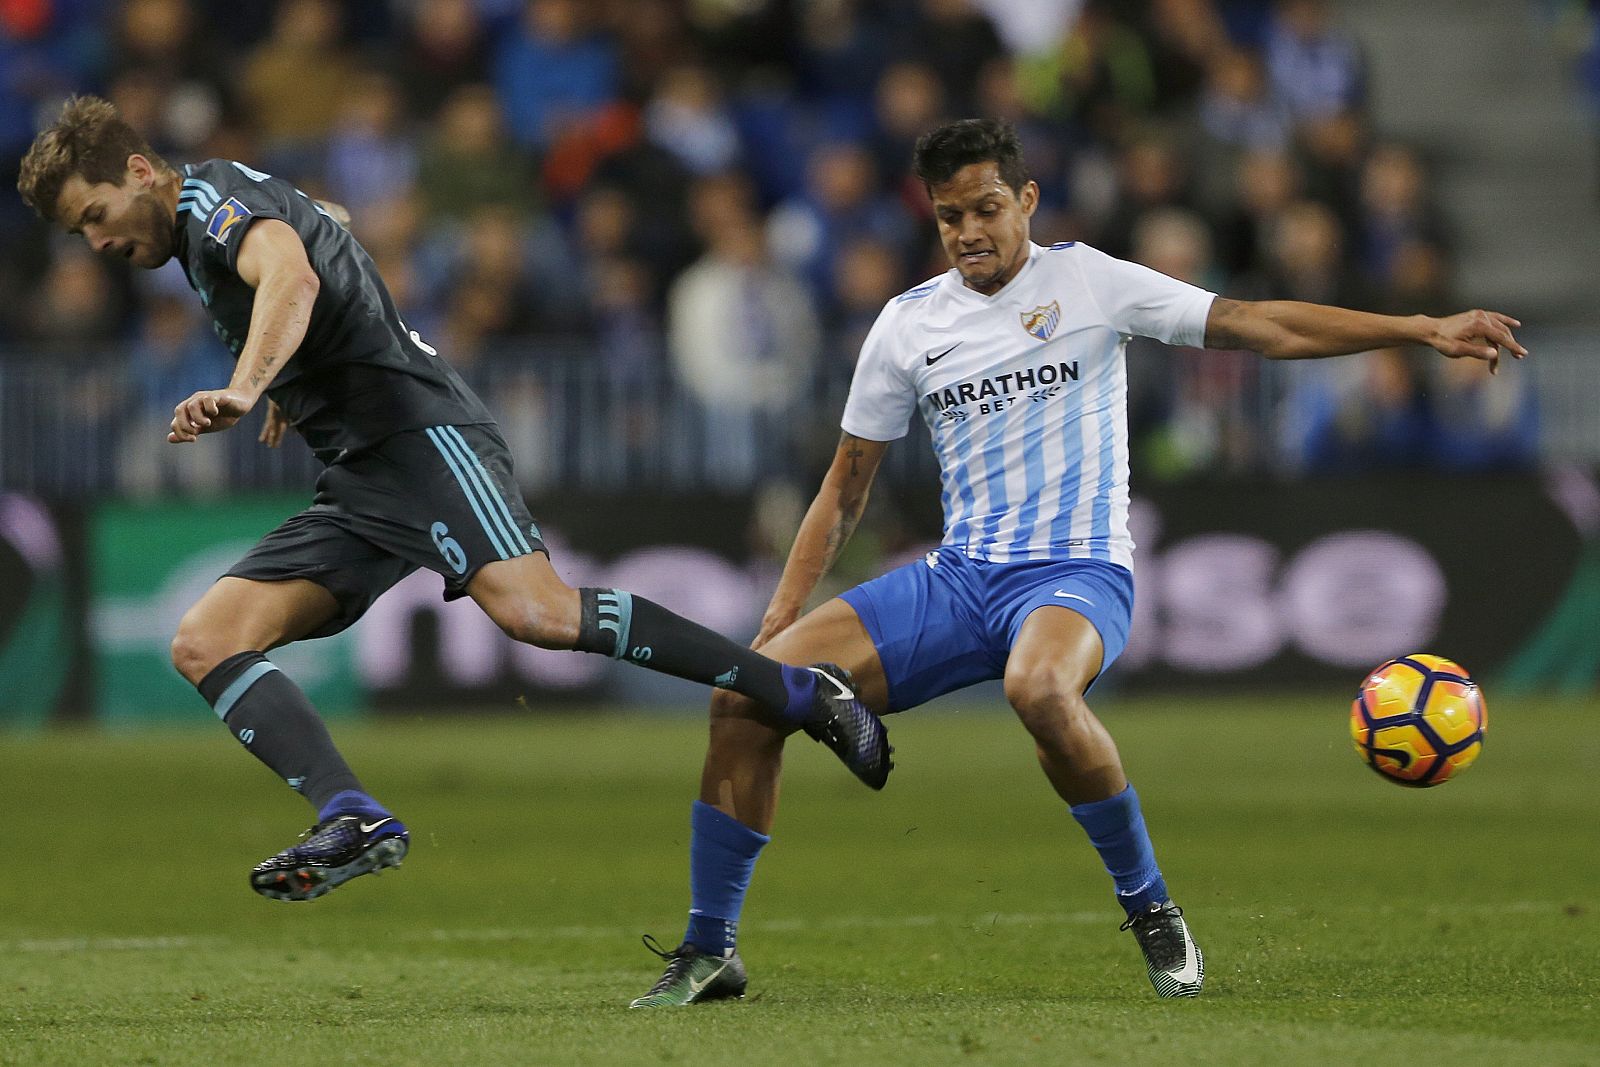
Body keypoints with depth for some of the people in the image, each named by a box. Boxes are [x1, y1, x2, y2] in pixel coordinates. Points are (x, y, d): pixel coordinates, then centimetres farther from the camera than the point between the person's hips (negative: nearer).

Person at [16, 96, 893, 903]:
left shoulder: (212, 193, -5)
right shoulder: (200, 239, 25)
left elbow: (292, 276, -27)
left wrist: (244, 390, -43)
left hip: (420, 434, -10)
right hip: (354, 485, 10)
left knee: (536, 614, -29)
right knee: (204, 643, -5)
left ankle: (796, 691, -21)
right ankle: (353, 820, -25)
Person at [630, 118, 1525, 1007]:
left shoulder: (1087, 282, -2)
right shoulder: (908, 324, 9)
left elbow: (1258, 326, -4)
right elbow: (847, 487, 16)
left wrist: (1424, 330, -12)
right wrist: (780, 617, 6)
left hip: (1076, 574, -5)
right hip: (957, 578, 5)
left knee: (1040, 686, -41)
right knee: (753, 692, -12)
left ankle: (1152, 912, -20)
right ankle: (710, 951, 1)